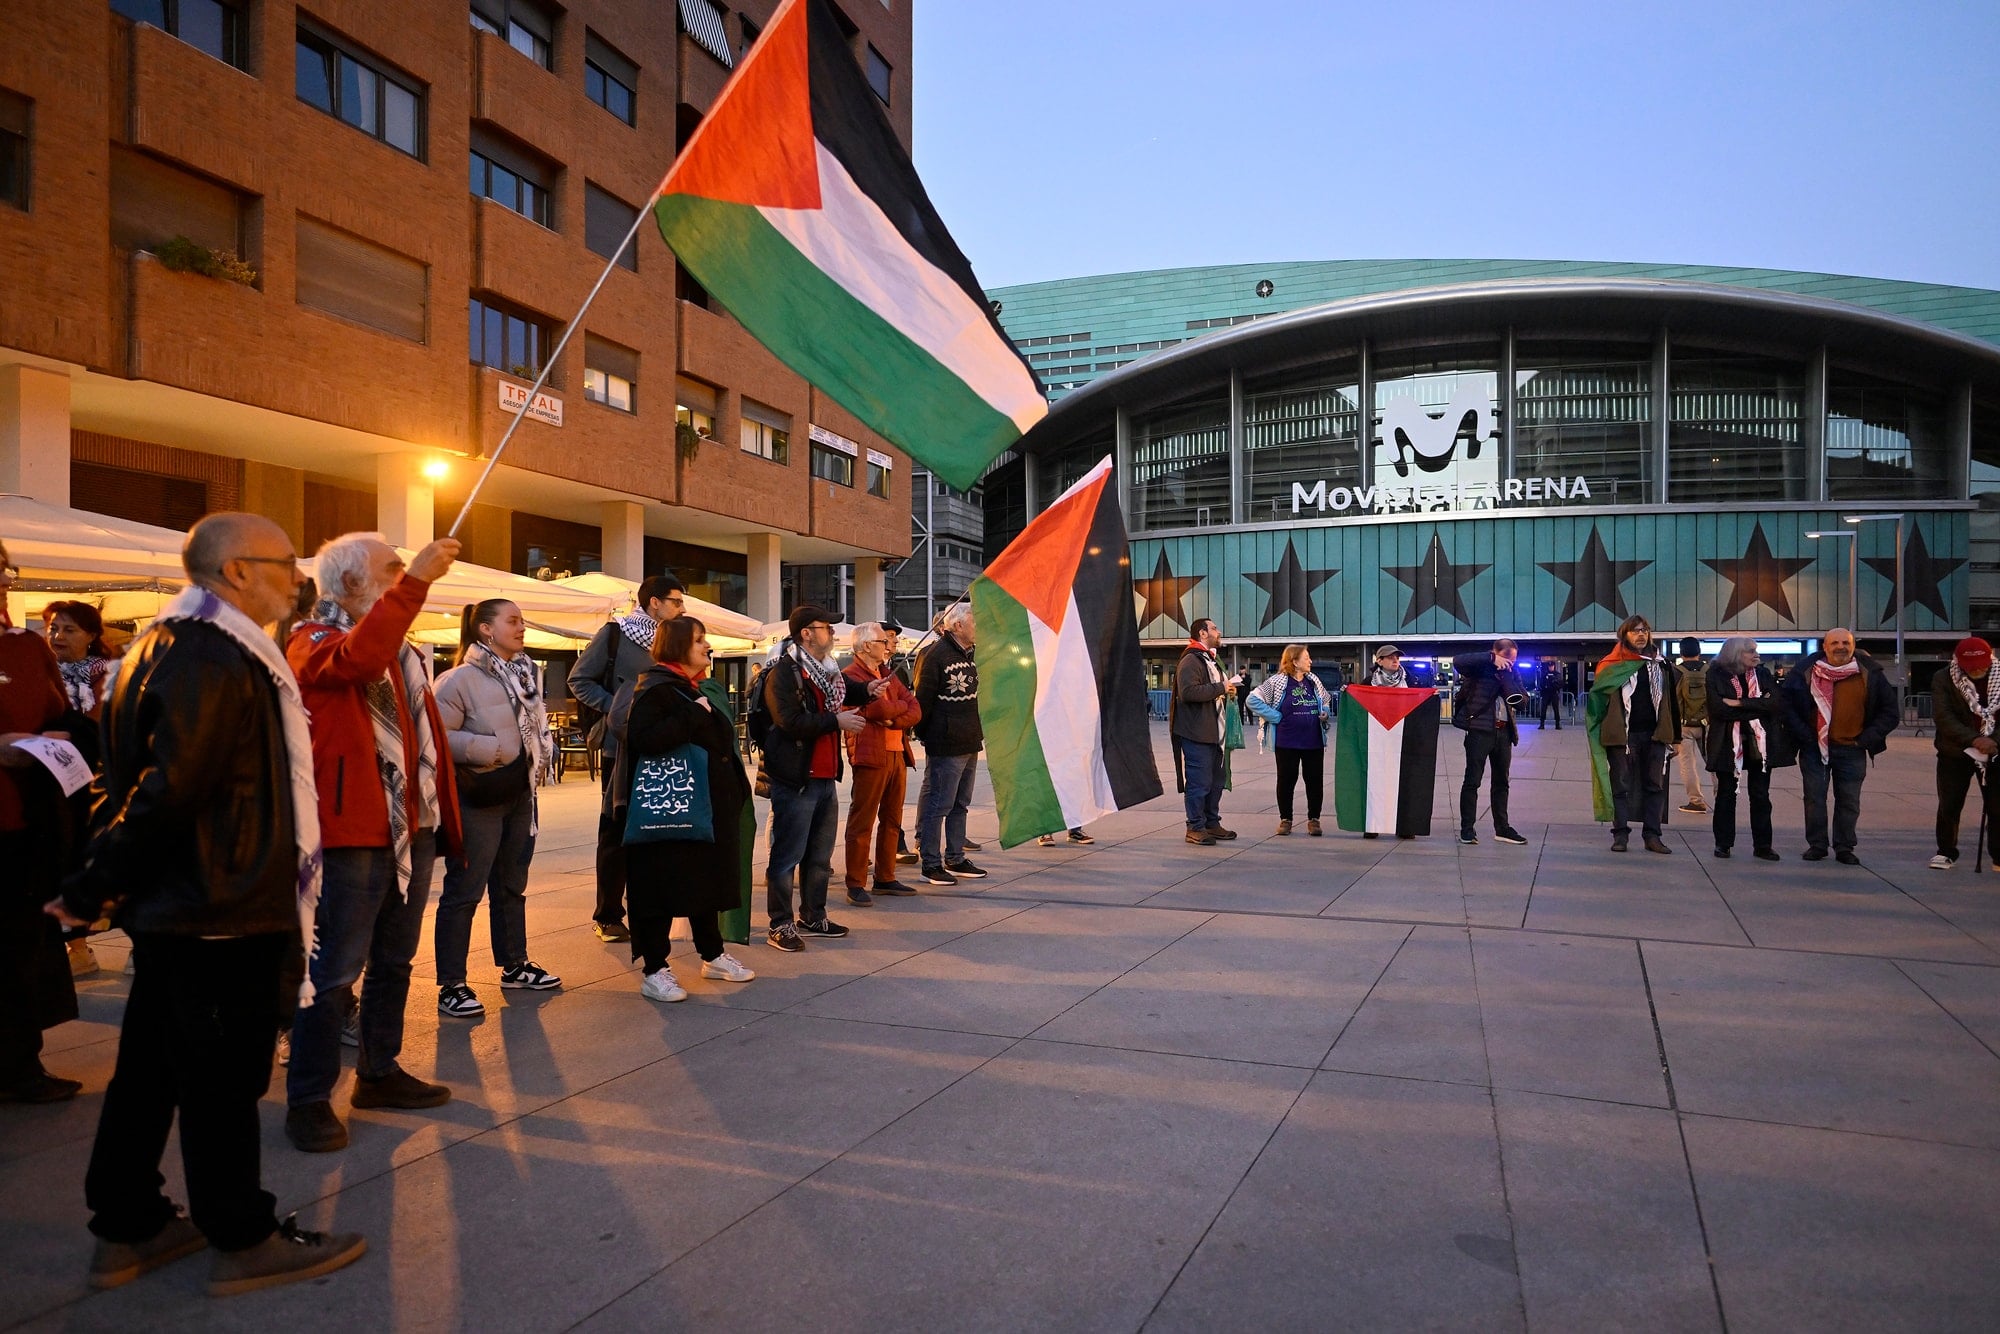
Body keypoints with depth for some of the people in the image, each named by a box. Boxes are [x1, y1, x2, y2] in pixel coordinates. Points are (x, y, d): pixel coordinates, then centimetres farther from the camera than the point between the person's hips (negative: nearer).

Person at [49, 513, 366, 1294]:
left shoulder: (167, 646, 13)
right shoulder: (216, 660, -20)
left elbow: (127, 775, 15)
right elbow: (168, 788, -24)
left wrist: (100, 878, 13)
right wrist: (95, 888, -14)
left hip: (171, 909, 10)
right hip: (223, 914, -10)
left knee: (150, 1068, 17)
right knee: (224, 1077, 1)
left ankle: (129, 1228, 29)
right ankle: (245, 1242, 14)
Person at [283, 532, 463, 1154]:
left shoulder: (400, 647, 19)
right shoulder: (313, 641, -6)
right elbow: (357, 660, -31)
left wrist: (443, 815, 15)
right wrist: (414, 580, -34)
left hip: (411, 828, 9)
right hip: (352, 832, -8)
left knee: (394, 960, 17)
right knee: (333, 969, -4)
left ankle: (379, 1072, 30)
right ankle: (308, 1101, 5)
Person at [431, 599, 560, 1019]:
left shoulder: (528, 674, 9)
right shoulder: (459, 680, -14)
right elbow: (439, 735, -21)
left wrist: (543, 753, 4)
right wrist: (495, 750, -19)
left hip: (522, 796, 8)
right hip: (478, 799, -8)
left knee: (512, 886, 19)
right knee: (464, 891, -3)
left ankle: (514, 965, 32)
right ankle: (451, 986, 4)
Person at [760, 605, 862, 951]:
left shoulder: (825, 671, 17)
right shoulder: (783, 673, -13)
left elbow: (839, 702, 33)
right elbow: (790, 721, -24)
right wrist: (836, 721, -19)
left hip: (824, 777, 9)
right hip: (794, 779, -9)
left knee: (820, 855, 16)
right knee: (787, 855, -2)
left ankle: (813, 917, 29)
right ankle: (780, 926, 7)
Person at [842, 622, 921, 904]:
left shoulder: (889, 675, 20)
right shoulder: (850, 676, -6)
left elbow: (915, 710, 8)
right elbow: (877, 708, -19)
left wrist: (892, 719, -10)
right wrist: (900, 705, -1)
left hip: (898, 754, 8)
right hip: (870, 754, -8)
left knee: (891, 820, 12)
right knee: (862, 821, -5)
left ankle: (885, 878, 21)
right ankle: (856, 885, -2)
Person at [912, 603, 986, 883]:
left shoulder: (970, 655, 15)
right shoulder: (936, 655, -15)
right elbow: (923, 700, -14)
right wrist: (923, 734, -9)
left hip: (970, 744, 9)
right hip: (945, 746, -9)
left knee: (960, 804, 15)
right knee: (938, 804, -3)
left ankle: (955, 859, 24)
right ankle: (930, 864, 4)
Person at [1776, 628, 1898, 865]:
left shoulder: (1870, 674, 1)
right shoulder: (1805, 671, -3)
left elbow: (1889, 709, 7)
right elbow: (1784, 701, 2)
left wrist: (1868, 738, -2)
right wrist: (1803, 734, -5)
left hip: (1852, 750, 1)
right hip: (1814, 747, -1)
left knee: (1849, 801, 6)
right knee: (1814, 798, 4)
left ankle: (1844, 847, 17)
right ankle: (1816, 845, 15)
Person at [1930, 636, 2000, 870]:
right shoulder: (1943, 678, -7)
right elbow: (1943, 716, -17)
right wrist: (1973, 739, -28)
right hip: (1955, 753, -1)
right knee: (1949, 806, 3)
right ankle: (1946, 853, 16)